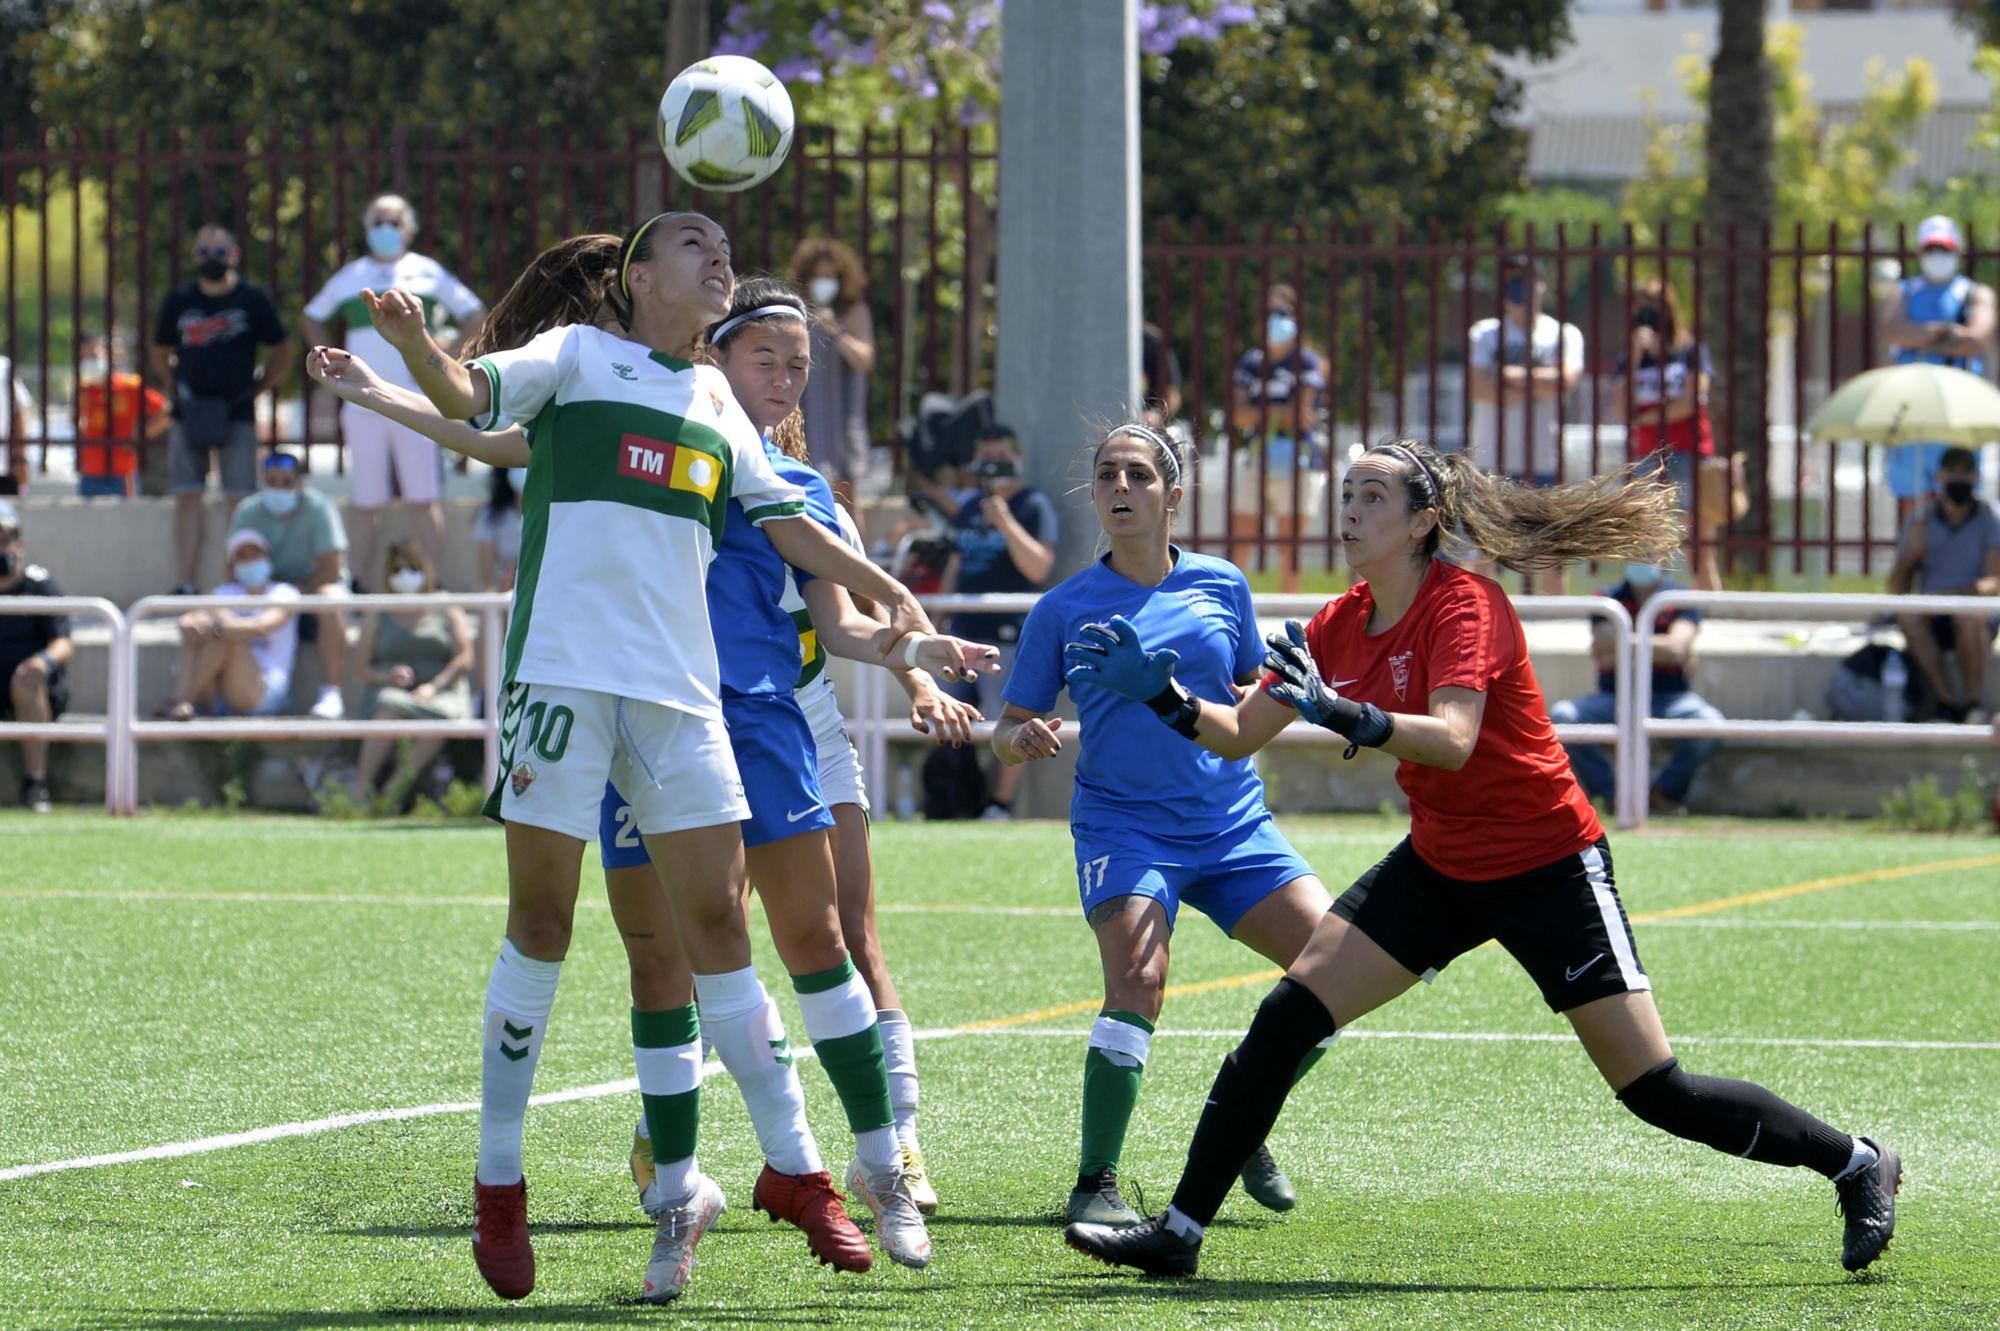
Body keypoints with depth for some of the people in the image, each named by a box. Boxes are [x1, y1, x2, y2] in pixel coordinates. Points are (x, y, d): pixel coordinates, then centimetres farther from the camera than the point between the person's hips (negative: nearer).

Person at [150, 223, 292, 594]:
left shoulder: (253, 300, 0)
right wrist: (177, 385, 5)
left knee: (240, 501, -3)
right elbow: (160, 351, 19)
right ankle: (184, 584, 0)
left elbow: (282, 353, 7)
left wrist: (255, 388, 1)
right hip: (189, 418, 2)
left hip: (236, 416, -2)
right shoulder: (179, 301, 7)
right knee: (186, 498, -1)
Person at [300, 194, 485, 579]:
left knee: (423, 501, -6)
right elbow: (312, 322, 28)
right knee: (366, 506, 3)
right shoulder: (348, 279, 15)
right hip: (362, 405, 2)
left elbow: (475, 317, 12)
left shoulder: (428, 273, 8)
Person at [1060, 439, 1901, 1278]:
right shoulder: (1341, 627, 1)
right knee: (1287, 1015, -7)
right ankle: (1178, 1232, -2)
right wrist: (1161, 694, -14)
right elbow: (1240, 734, 4)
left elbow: (1453, 740, -37)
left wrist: (1346, 716, -52)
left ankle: (1856, 1164, 12)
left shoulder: (1465, 607, -21)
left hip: (1548, 869, -7)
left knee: (1658, 1094, -7)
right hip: (1440, 867, 7)